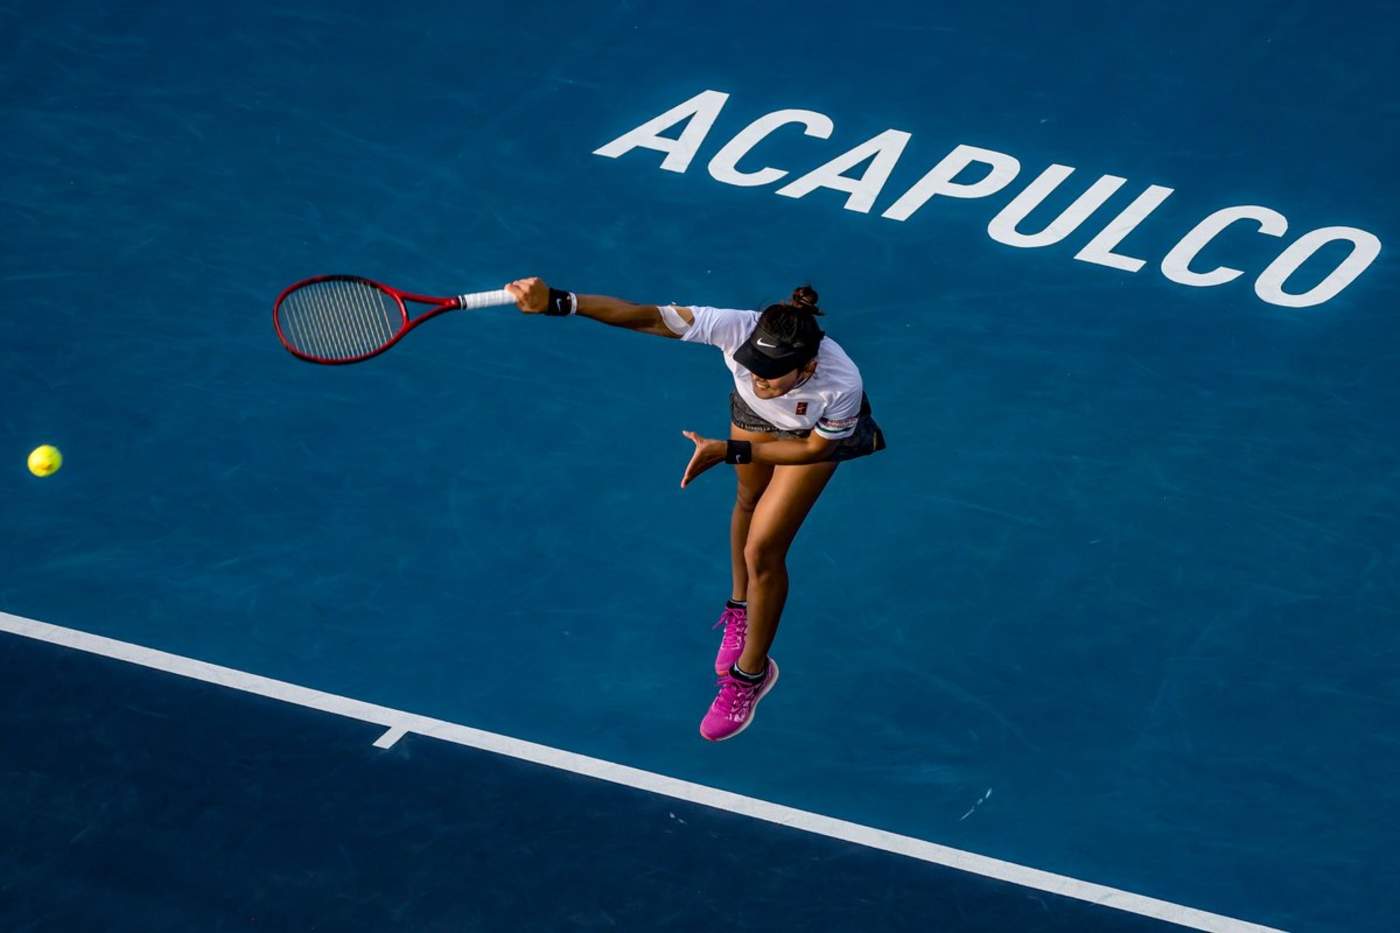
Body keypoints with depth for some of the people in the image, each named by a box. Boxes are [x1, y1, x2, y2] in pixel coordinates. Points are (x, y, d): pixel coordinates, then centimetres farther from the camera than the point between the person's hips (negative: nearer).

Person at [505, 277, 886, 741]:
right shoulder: (737, 328, -45)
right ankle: (741, 608, 58)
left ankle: (751, 672, 22)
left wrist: (729, 452, -33)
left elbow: (815, 447, -26)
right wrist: (557, 302, -57)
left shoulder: (841, 386, -47)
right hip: (753, 412, 3)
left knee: (763, 550, -4)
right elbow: (646, 317, -45)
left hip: (814, 432, -3)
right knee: (749, 501, 27)